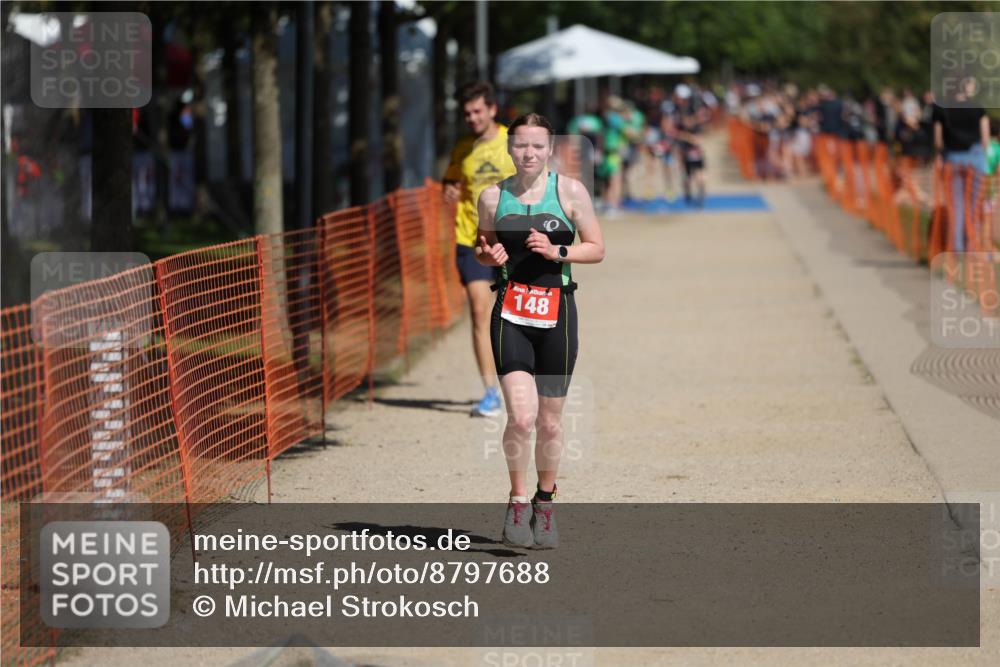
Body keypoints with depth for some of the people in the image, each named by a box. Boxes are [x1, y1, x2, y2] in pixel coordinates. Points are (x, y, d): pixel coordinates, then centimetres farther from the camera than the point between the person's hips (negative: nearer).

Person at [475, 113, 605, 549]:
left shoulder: (570, 191, 1)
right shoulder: (493, 197, 5)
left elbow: (596, 249, 3)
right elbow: (483, 250, 18)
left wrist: (557, 251, -13)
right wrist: (490, 255, -5)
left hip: (556, 310, 0)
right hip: (511, 312, 0)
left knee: (549, 420, 7)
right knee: (521, 416, -16)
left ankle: (545, 503, 27)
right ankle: (517, 501, 1)